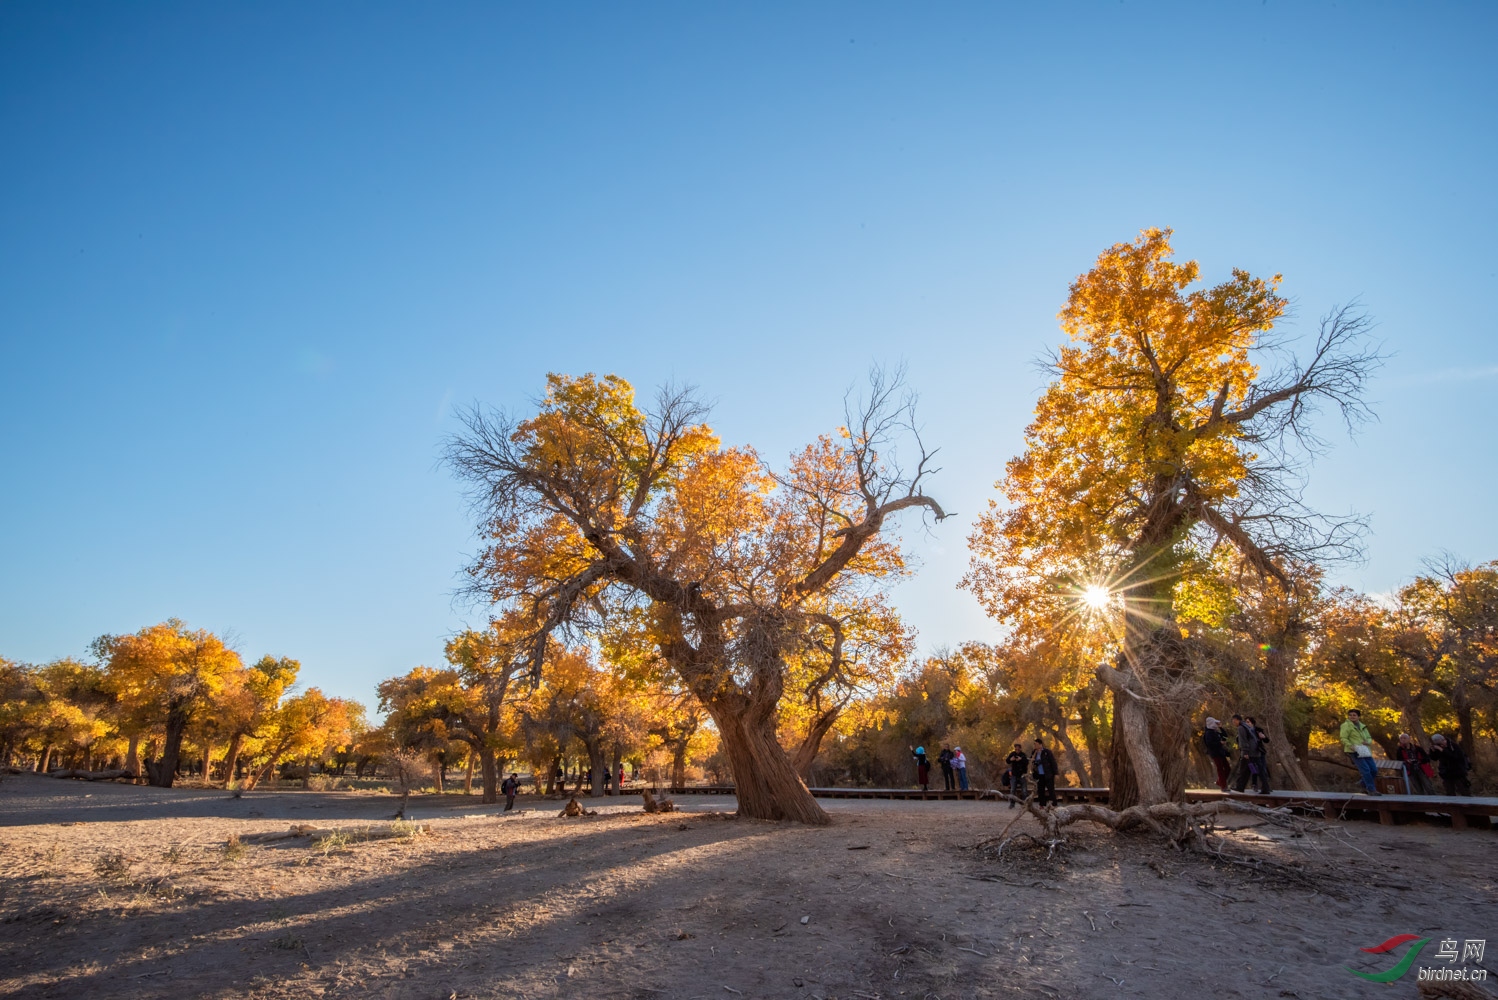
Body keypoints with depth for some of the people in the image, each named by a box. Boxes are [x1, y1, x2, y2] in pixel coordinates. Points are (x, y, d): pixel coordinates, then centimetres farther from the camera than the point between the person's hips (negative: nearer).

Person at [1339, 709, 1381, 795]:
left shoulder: (1362, 726, 19)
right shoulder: (1346, 725, -3)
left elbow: (1369, 737, 18)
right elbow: (1343, 738, -9)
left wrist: (1368, 742, -6)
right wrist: (1351, 746, -24)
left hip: (1364, 751, 7)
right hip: (1354, 751, -7)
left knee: (1374, 769, 3)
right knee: (1365, 769, -16)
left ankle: (1365, 787, 21)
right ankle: (1371, 790, -10)